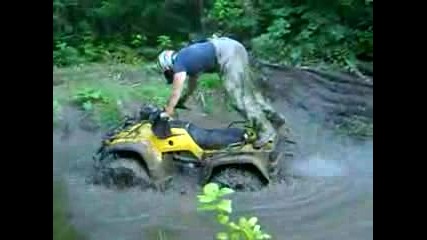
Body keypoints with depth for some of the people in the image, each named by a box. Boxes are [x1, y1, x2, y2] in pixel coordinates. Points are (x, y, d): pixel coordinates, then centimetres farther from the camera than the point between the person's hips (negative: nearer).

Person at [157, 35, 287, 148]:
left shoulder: (179, 64, 5)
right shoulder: (187, 57, 29)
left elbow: (176, 94, 7)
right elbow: (193, 77, 46)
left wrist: (166, 114, 17)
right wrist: (184, 99, 56)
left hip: (227, 54, -9)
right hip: (233, 47, 9)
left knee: (239, 97, -7)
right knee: (248, 91, 17)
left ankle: (267, 130, -5)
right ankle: (274, 116, 25)